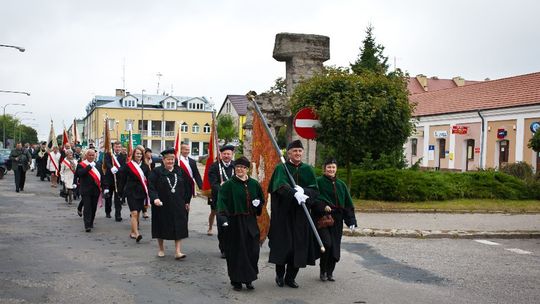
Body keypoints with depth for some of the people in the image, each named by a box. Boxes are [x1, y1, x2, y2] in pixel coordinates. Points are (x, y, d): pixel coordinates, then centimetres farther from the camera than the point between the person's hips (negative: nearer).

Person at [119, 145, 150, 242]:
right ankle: (136, 234, -21)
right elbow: (122, 179, 1)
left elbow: (149, 180, 7)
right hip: (131, 192, -4)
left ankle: (133, 232, 26)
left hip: (141, 192, 4)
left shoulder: (145, 166, 7)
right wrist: (122, 191, -2)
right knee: (134, 213, -15)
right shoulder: (128, 165, -2)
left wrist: (148, 192, 1)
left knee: (137, 213, 12)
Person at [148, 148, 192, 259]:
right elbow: (151, 187, -11)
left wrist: (186, 201, 10)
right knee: (161, 227, 9)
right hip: (162, 205, -2)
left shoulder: (180, 171, 6)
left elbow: (186, 186, 11)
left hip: (178, 205, 2)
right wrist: (155, 198, -26)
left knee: (179, 228, -4)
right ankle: (161, 249, 27)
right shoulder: (156, 172, -4)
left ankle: (178, 251, -2)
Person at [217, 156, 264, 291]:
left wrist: (258, 203, -4)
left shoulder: (254, 184, 7)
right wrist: (224, 218, -24)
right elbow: (222, 202, -12)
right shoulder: (229, 184, -5)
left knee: (252, 251, 5)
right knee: (236, 252, 2)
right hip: (235, 221, -4)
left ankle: (248, 278, 21)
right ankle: (236, 280, 14)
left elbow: (261, 199, 18)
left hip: (250, 222, 4)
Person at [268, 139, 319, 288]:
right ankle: (280, 275, 18)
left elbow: (314, 190, 0)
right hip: (283, 213, -3)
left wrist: (303, 191, -21)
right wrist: (295, 193, -38)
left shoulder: (308, 169, 7)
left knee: (298, 244, 3)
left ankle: (290, 277, 16)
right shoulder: (281, 168, -3)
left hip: (300, 214, 3)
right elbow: (281, 185, -21)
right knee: (282, 244, 0)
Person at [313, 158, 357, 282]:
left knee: (335, 246, 6)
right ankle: (323, 271, 3)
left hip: (337, 220, 5)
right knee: (327, 243, -17)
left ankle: (330, 272, 22)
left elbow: (348, 203, 13)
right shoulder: (318, 182, -1)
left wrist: (351, 221, 5)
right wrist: (323, 206, -25)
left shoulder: (341, 184, 13)